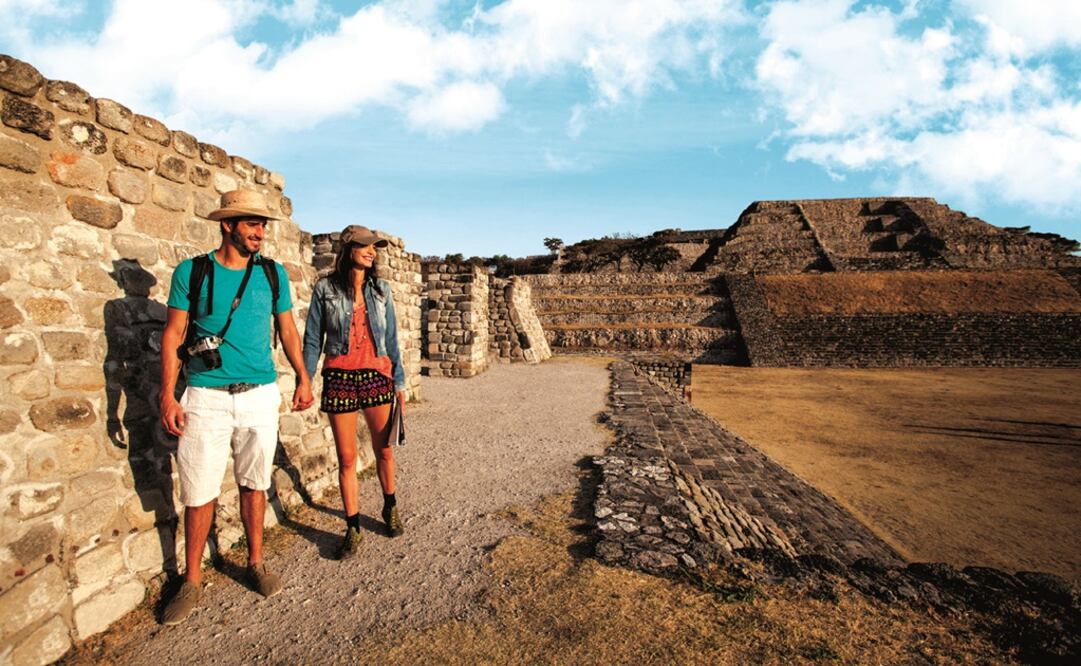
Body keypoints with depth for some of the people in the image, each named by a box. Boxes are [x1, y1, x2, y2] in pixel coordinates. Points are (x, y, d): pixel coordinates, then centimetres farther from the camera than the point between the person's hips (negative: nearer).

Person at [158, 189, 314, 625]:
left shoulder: (273, 274, 5)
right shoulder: (192, 272, -1)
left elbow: (287, 330, 11)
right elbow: (174, 335, 0)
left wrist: (303, 379, 7)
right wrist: (168, 395, -7)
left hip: (259, 394, 2)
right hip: (206, 397, -1)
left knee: (254, 484, 13)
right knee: (199, 492, 5)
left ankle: (255, 563, 29)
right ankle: (192, 581, 23)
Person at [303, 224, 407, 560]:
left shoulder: (380, 290, 5)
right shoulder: (325, 289, -1)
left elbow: (391, 339, 8)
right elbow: (312, 340, 1)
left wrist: (399, 380, 8)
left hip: (377, 376, 2)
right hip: (340, 379, -2)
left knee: (383, 449, 12)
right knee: (346, 458, 5)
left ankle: (390, 510, 35)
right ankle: (353, 528, 21)